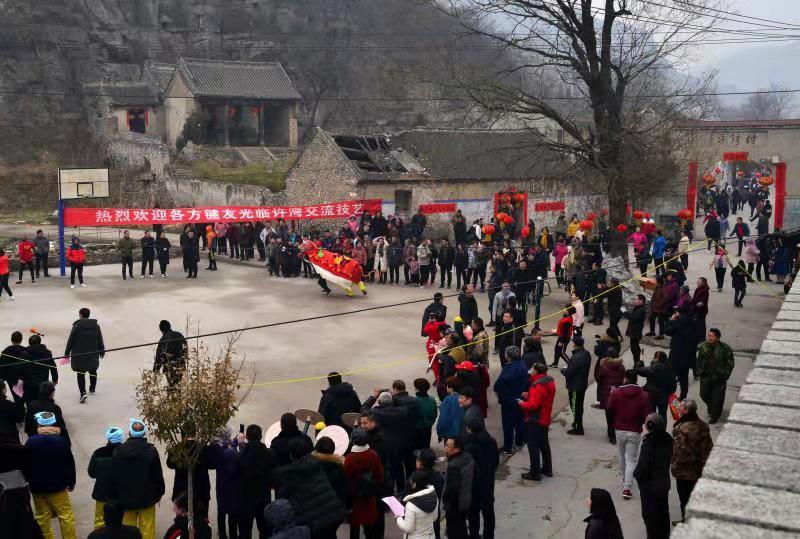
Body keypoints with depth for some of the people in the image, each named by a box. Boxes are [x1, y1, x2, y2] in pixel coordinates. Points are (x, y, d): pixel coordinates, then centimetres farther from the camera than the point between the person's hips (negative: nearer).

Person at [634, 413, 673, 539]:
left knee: (650, 515, 8)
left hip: (650, 486, -8)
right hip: (664, 482, 8)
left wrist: (636, 474, -8)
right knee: (663, 512, 23)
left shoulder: (649, 443, -28)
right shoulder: (667, 438, -6)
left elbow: (643, 466, -25)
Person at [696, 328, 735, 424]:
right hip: (706, 376, 4)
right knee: (704, 395, 13)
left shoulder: (725, 349, -13)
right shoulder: (704, 347, -2)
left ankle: (714, 416, 20)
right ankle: (711, 408, 43)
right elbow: (699, 360, 9)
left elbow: (730, 364, -6)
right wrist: (699, 372, 5)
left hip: (719, 378, -4)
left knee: (717, 397, 2)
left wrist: (724, 376, -9)